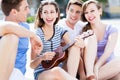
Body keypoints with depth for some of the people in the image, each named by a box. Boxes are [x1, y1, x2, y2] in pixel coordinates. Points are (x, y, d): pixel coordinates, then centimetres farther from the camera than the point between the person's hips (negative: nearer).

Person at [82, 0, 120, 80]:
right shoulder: (85, 31, 8)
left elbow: (108, 52, -12)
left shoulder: (111, 30, 4)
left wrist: (96, 67, -28)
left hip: (110, 67, 0)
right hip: (89, 68, 1)